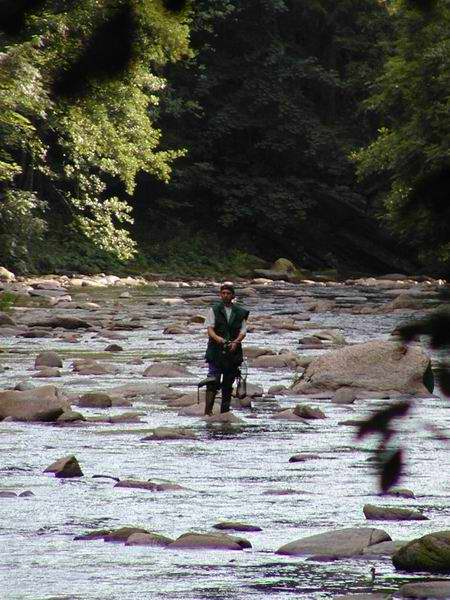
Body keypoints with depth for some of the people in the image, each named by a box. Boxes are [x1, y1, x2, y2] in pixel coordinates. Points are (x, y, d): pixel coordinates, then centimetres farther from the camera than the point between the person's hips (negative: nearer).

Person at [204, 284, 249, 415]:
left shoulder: (240, 312, 9)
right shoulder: (214, 310, 5)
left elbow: (243, 331, 4)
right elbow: (209, 328, -3)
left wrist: (236, 342, -16)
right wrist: (217, 338, -24)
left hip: (233, 351, 2)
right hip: (216, 350, -2)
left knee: (228, 383, 7)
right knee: (213, 381, -13)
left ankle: (225, 410, 14)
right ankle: (208, 410, -15)